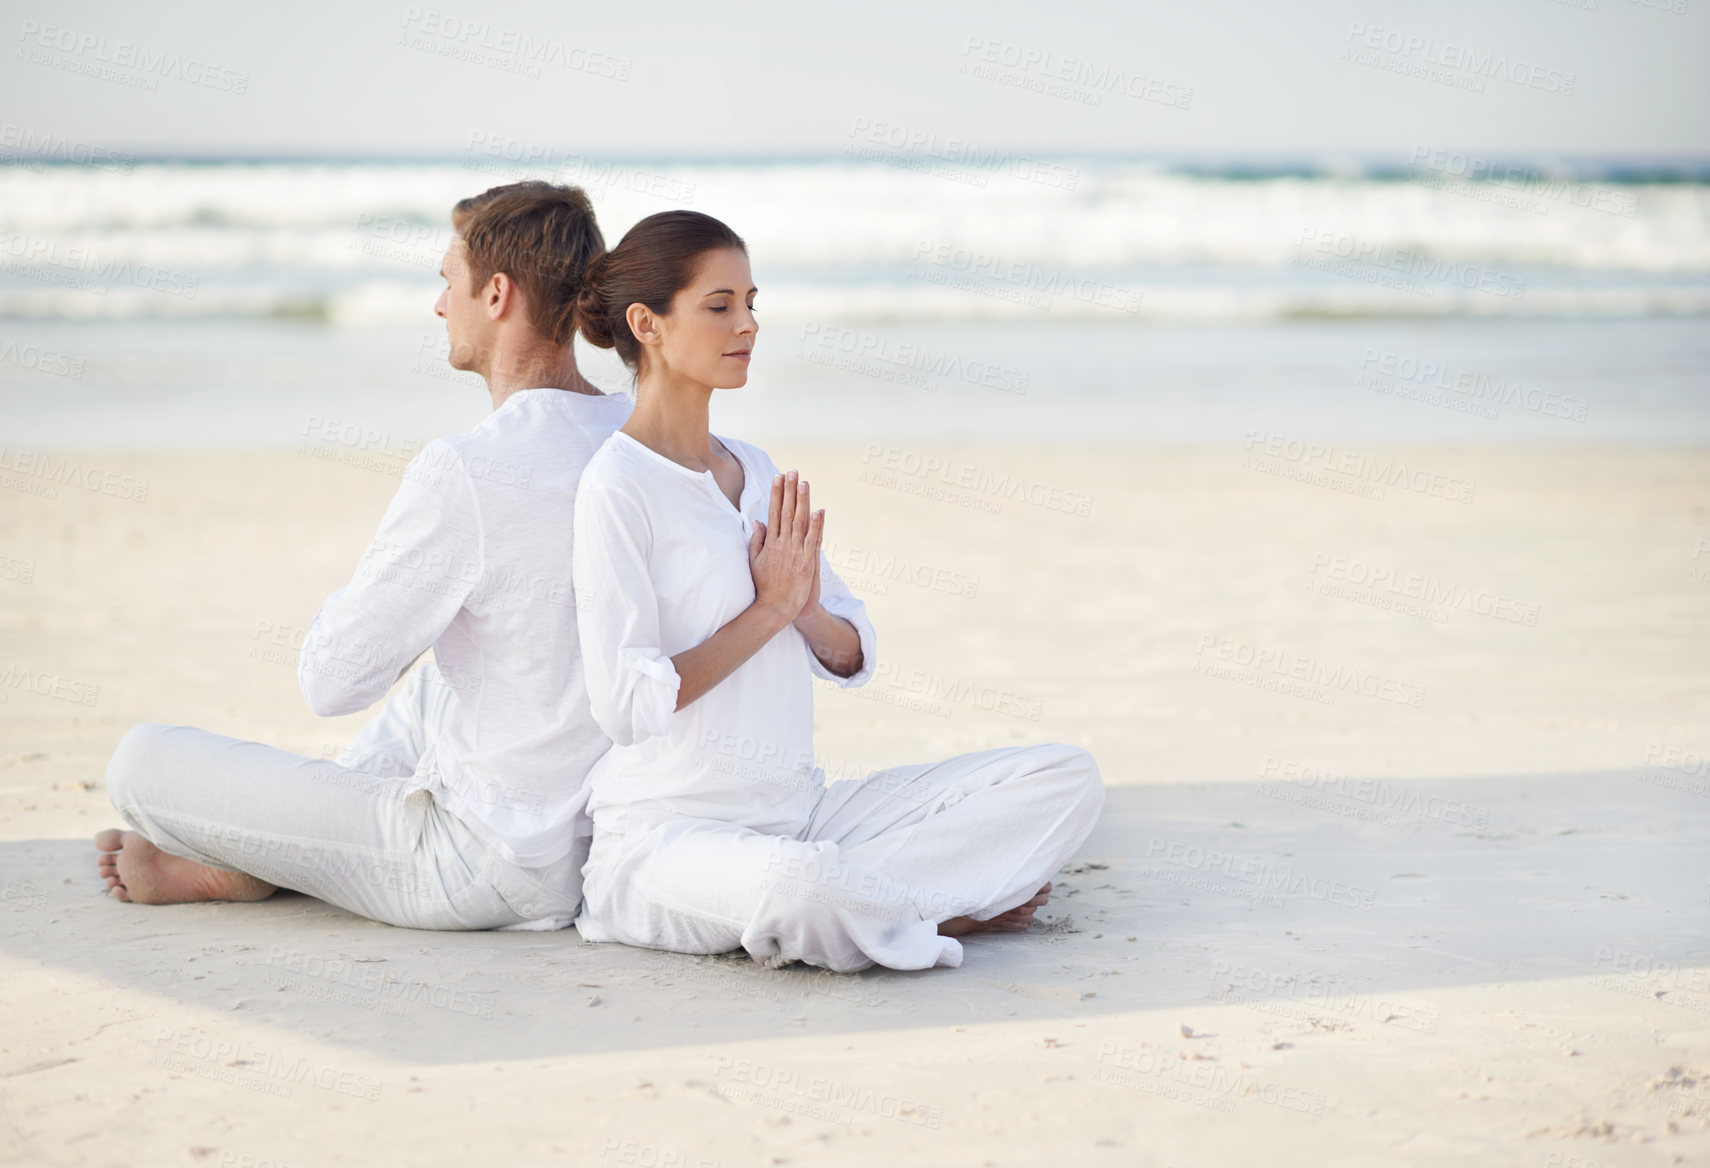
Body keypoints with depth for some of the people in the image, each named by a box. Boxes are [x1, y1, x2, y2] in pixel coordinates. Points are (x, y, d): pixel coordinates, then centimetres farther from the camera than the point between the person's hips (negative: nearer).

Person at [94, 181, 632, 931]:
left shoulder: (463, 473, -24)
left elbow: (331, 680, -17)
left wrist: (381, 576, 3)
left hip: (485, 871, -8)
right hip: (606, 833, 8)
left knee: (140, 762, 1)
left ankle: (240, 872, 28)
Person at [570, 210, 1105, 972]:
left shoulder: (755, 472, 13)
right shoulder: (618, 486, -10)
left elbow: (855, 657, 15)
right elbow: (625, 701, -18)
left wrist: (808, 610, -8)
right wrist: (767, 609, -12)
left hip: (798, 810, 7)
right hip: (668, 832, -7)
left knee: (1067, 778, -3)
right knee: (800, 886, -42)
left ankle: (862, 901, -12)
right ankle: (946, 911, -11)